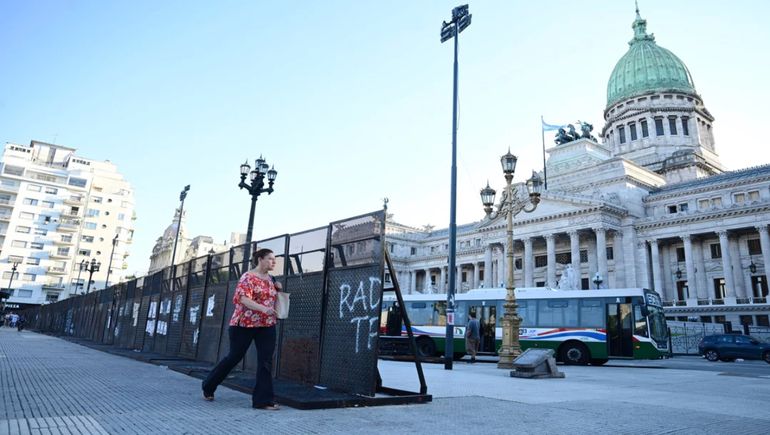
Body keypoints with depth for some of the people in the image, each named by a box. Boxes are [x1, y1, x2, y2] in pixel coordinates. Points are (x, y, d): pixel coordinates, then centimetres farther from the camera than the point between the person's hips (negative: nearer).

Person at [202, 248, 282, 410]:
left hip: (267, 326, 6)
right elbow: (243, 299, -23)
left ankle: (263, 400, 1)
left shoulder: (271, 279, 12)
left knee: (266, 361, -3)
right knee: (234, 357, 6)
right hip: (244, 324, -6)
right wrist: (263, 308, -37)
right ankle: (208, 386, 30)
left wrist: (277, 290, 4)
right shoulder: (248, 277, -10)